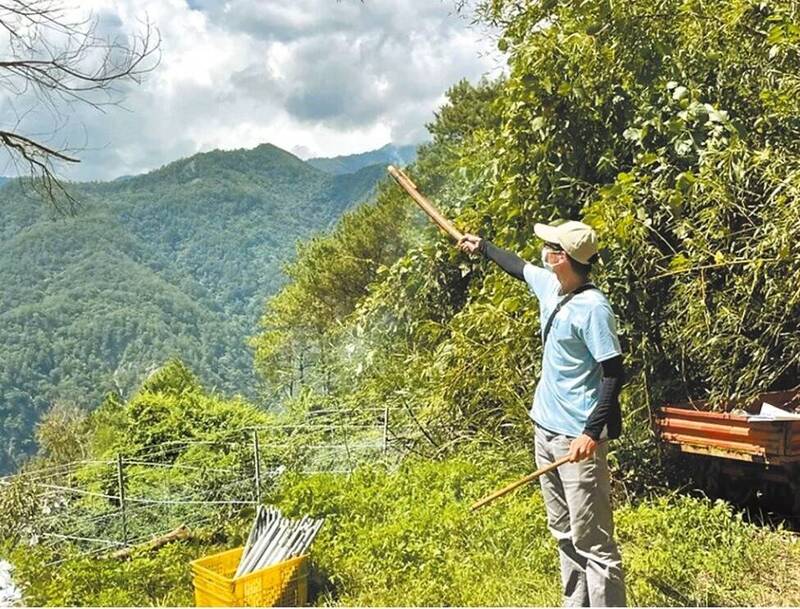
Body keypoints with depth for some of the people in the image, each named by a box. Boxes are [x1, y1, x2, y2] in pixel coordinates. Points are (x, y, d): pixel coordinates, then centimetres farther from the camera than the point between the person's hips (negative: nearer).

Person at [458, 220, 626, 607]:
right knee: (563, 533, 18)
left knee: (592, 541, -4)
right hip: (546, 430, 9)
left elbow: (614, 373, -20)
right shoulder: (549, 285, 5)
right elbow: (518, 266, 27)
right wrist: (483, 247, 40)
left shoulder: (592, 308, -19)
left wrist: (594, 432, -25)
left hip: (578, 439, -9)